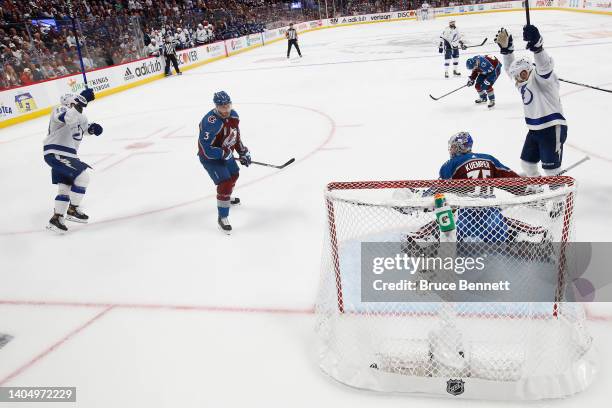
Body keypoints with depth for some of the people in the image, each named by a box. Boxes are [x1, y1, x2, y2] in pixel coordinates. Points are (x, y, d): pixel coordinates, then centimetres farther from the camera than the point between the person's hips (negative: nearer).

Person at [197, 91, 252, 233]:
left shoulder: (233, 115, -9)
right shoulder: (210, 123, -35)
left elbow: (236, 135, 9)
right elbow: (206, 150, -35)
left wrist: (243, 152, 5)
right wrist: (225, 153, -26)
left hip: (226, 153, 9)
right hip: (210, 157, -9)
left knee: (233, 175, 27)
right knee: (225, 183, -17)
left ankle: (227, 197, 57)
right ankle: (222, 217, -5)